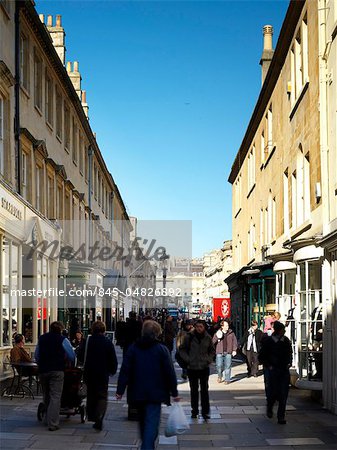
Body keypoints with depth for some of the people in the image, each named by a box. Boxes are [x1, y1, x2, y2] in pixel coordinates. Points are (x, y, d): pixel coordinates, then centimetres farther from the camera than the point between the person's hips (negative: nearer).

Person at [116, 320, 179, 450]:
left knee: (143, 421, 21)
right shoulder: (161, 349, -6)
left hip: (137, 393, 4)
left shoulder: (133, 348, 1)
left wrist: (120, 390, 2)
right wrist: (174, 392, 2)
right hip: (155, 393, -4)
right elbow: (170, 372, -5)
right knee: (152, 423, -5)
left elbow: (125, 370, -2)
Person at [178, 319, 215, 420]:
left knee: (204, 390, 1)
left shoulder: (208, 338, 2)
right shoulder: (189, 337, -4)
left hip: (204, 367, 1)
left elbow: (212, 351, 17)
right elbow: (182, 349, 4)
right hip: (192, 368, -1)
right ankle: (194, 411, 17)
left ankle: (205, 411, 6)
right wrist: (187, 359, -8)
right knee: (194, 390, 8)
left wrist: (209, 359, 2)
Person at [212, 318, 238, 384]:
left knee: (228, 366, 0)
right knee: (219, 365, -4)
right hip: (219, 352, 0)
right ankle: (220, 376, 24)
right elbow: (213, 342, 4)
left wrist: (234, 350, 2)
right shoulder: (218, 333, 4)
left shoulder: (231, 333, 5)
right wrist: (217, 337, -13)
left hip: (228, 352, 0)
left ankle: (227, 379, 11)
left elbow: (234, 342, 9)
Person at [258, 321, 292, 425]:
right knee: (273, 392, -2)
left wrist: (289, 363, 9)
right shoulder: (268, 341, -5)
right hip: (272, 370, -3)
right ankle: (269, 408, 31)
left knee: (283, 394, -3)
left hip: (284, 370, 3)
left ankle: (281, 417, 4)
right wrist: (268, 365, -8)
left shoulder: (286, 341, 7)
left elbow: (290, 354, 23)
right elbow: (261, 357, 2)